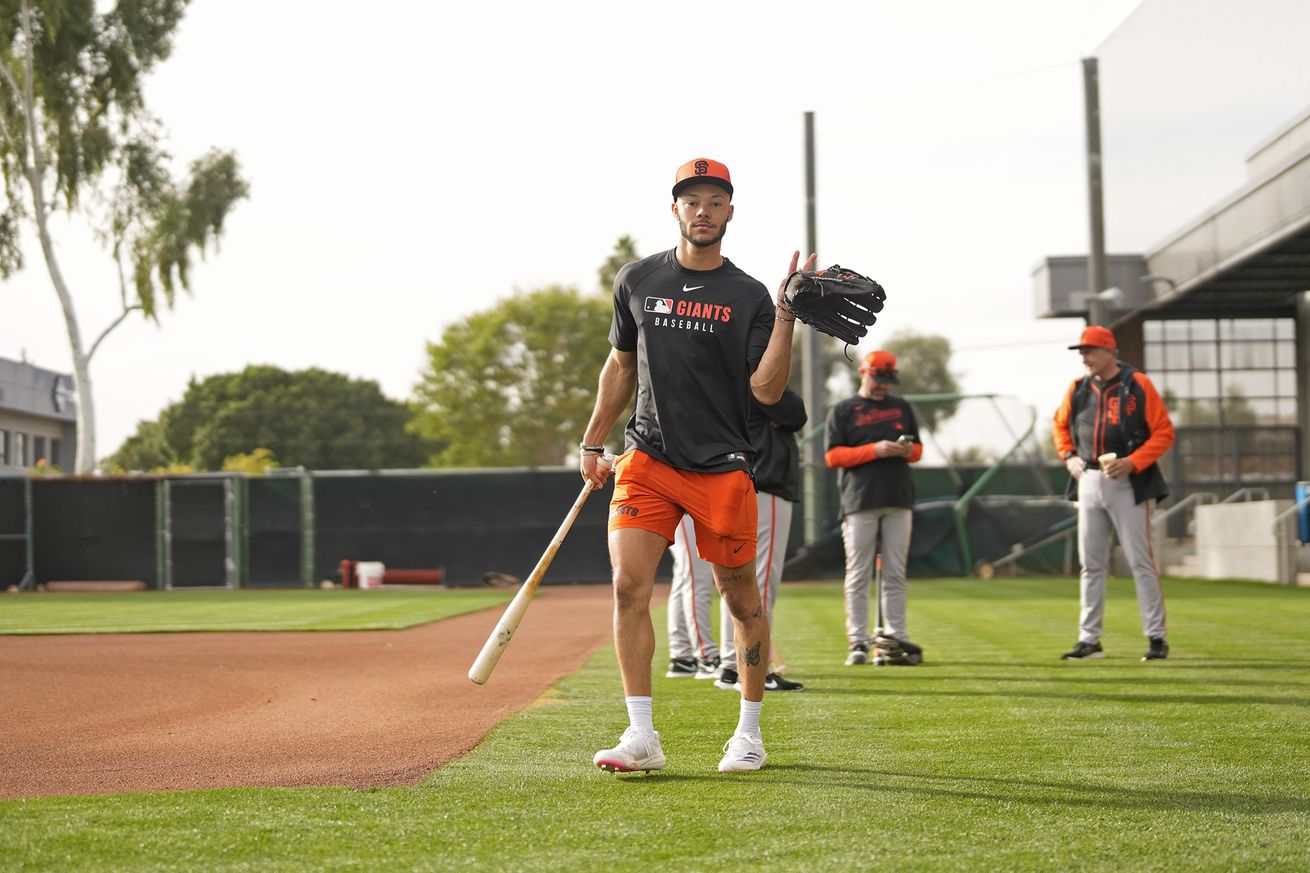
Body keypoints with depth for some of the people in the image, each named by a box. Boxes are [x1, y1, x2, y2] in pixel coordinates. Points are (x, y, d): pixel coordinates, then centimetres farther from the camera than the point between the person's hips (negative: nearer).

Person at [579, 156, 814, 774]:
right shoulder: (637, 281, 8)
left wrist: (787, 313, -15)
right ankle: (641, 738, -9)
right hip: (646, 460, 2)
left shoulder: (748, 298, 0)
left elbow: (766, 390, -9)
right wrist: (592, 444, 17)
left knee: (740, 598, 6)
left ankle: (749, 733, 21)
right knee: (629, 586, -13)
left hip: (722, 467, -1)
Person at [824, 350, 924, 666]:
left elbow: (917, 450, 19)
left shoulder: (901, 407, 17)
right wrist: (875, 450, -13)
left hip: (899, 501, 3)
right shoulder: (842, 411, 6)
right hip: (860, 502, -3)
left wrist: (908, 450, -5)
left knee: (895, 573, 3)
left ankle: (895, 636, 5)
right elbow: (833, 456, -2)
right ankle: (858, 641, -2)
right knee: (858, 575, -4)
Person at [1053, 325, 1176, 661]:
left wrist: (1132, 463, -18)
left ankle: (1157, 637, 1)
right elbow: (1061, 425, 25)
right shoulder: (1078, 389, 9)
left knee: (1141, 562, -5)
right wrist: (1069, 456, 7)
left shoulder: (1137, 385, -7)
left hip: (1127, 484, -5)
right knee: (1090, 564, 8)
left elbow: (1164, 432, -8)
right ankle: (1089, 640, 13)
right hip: (1089, 481, 5)